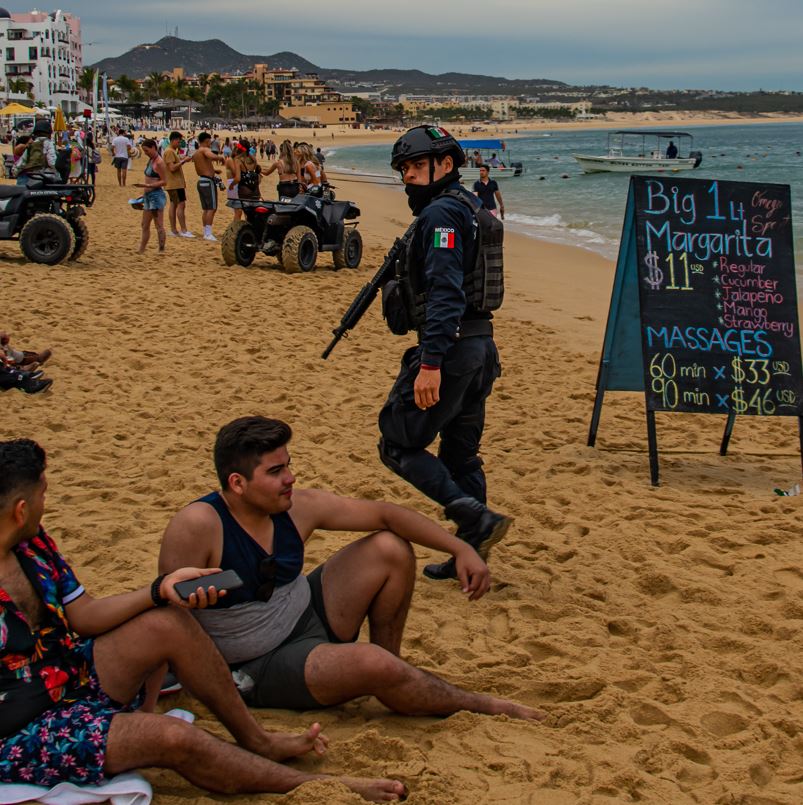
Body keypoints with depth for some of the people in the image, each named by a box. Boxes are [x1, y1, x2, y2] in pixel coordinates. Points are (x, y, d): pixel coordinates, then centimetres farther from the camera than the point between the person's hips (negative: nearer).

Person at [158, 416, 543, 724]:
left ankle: (390, 669, 8)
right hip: (258, 670, -7)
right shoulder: (198, 526, -25)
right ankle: (477, 705, -4)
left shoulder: (298, 507, -8)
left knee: (390, 549, -5)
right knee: (371, 664, -30)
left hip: (308, 618, 7)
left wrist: (461, 549, -9)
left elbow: (385, 513, -3)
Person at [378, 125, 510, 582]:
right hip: (480, 347, 10)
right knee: (462, 455, 15)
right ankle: (470, 553, 19)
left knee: (398, 445, -2)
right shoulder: (469, 208, 19)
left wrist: (430, 363, -28)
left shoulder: (441, 213, -13)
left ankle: (478, 519, -11)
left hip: (450, 348, -10)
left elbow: (445, 292, -24)